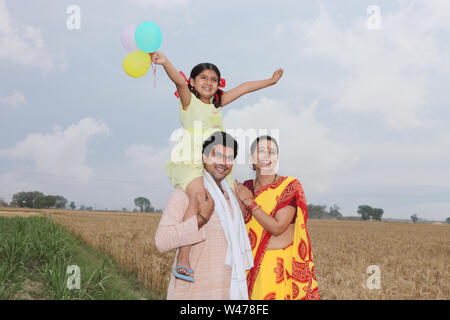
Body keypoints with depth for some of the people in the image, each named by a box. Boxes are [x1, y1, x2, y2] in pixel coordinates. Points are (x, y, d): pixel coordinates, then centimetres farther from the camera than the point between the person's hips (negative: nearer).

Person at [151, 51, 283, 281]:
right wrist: (165, 63, -41)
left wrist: (271, 80, 37)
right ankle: (182, 261, -34)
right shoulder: (189, 101, 0)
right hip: (188, 163, -8)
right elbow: (179, 82, -21)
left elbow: (244, 88, 28)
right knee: (199, 196, -33)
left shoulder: (217, 103, 18)